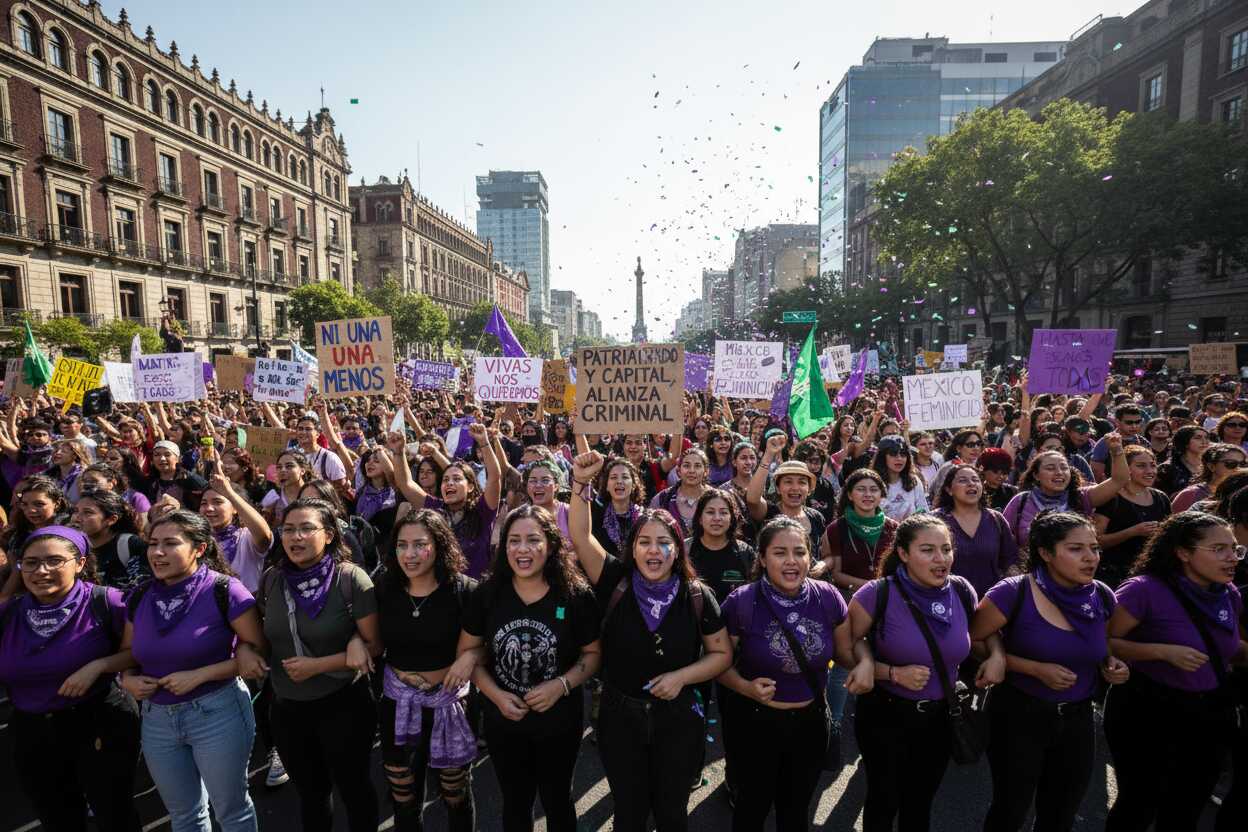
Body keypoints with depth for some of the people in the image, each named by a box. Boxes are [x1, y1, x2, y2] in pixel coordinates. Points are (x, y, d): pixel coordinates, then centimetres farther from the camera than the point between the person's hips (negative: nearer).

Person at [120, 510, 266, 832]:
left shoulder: (224, 591, -17)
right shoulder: (139, 598, 1)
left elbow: (257, 651, -14)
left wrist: (200, 676, -20)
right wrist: (128, 680, -5)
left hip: (217, 712, -5)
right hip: (156, 718, 5)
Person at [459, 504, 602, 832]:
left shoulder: (576, 596, -17)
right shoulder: (487, 594, -12)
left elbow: (593, 653, -6)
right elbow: (468, 651, -2)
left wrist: (561, 685, -22)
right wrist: (495, 695, -15)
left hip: (559, 721, -1)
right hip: (502, 721, 2)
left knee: (557, 801, 22)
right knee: (515, 803, 25)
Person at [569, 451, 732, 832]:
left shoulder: (696, 596, -10)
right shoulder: (616, 583, -11)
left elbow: (722, 654, -2)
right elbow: (581, 537, -22)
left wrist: (681, 676, -17)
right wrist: (581, 483, -34)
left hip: (677, 719, 0)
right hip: (620, 716, 0)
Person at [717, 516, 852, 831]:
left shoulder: (828, 597, -13)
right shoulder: (741, 602, -21)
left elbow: (847, 648, 4)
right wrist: (747, 687, -25)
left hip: (811, 722, 3)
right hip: (754, 723, -2)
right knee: (753, 807, 21)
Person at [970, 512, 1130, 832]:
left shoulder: (1102, 596, -6)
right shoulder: (1013, 593, -23)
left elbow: (1102, 649, 13)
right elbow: (974, 643, -15)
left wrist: (1111, 666, -9)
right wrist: (1036, 668, -22)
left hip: (1078, 718, 5)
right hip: (1019, 715, -5)